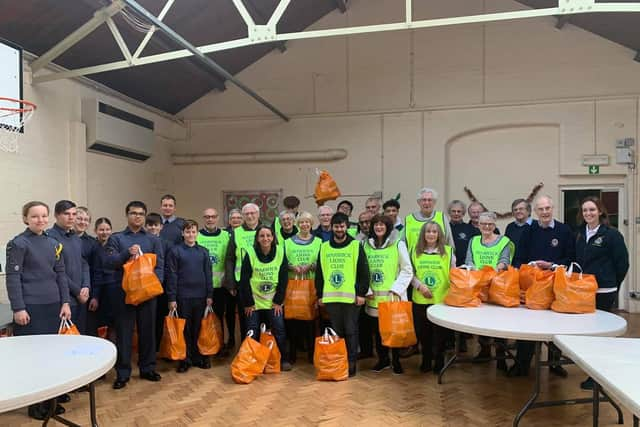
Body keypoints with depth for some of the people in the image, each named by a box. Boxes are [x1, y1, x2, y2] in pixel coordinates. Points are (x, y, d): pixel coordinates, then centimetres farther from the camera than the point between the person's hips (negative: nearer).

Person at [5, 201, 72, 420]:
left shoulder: (54, 243, 10)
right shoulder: (18, 243, -7)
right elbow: (12, 277, -10)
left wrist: (65, 302, 6)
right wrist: (18, 308, -15)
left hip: (52, 305, 6)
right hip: (30, 307, -6)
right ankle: (35, 402, 14)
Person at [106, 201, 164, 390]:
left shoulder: (153, 240, 10)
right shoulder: (116, 238, 6)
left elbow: (159, 265, 4)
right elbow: (109, 261, -7)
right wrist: (127, 253, -23)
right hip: (124, 291, -1)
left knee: (148, 331, 9)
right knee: (123, 332, 3)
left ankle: (147, 368, 21)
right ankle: (122, 373, 13)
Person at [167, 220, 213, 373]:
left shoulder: (203, 251, 6)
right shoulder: (175, 251, -2)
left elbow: (208, 274, 7)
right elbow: (172, 276, -4)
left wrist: (209, 295, 3)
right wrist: (172, 298, -7)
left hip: (201, 296, 2)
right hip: (183, 296, -2)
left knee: (199, 328, 9)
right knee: (185, 329, 5)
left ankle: (199, 357, 21)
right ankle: (185, 359, 16)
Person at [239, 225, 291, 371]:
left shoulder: (280, 252, -6)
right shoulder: (250, 253, -10)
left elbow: (283, 279, -3)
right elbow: (244, 280, -7)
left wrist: (278, 301, -5)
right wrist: (248, 303, -7)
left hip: (274, 302, 1)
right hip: (254, 301, 0)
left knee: (279, 331, 0)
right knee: (253, 333, 4)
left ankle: (283, 360, 17)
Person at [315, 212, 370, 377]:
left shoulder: (356, 246, 0)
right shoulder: (324, 247, 9)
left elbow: (363, 272, -1)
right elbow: (319, 272, 12)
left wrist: (361, 293, -6)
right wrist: (320, 294, 9)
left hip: (351, 296, -3)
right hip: (331, 296, 3)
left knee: (351, 331, 3)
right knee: (336, 331, 10)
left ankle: (352, 363, 13)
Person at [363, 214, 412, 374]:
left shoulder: (398, 244, -2)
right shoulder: (366, 245, 7)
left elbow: (407, 270, -3)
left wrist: (396, 289, -10)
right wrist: (367, 290, 0)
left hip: (393, 296, -3)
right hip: (373, 297, 3)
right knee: (377, 329, 10)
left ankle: (396, 361, 21)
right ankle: (382, 359, 26)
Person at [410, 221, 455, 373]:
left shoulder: (448, 251, 1)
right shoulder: (415, 251, 6)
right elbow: (410, 273, 6)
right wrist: (420, 285, -9)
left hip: (442, 300, -2)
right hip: (420, 300, 2)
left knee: (439, 332, 6)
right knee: (422, 331, 10)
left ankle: (439, 360, 25)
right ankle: (426, 359, 28)